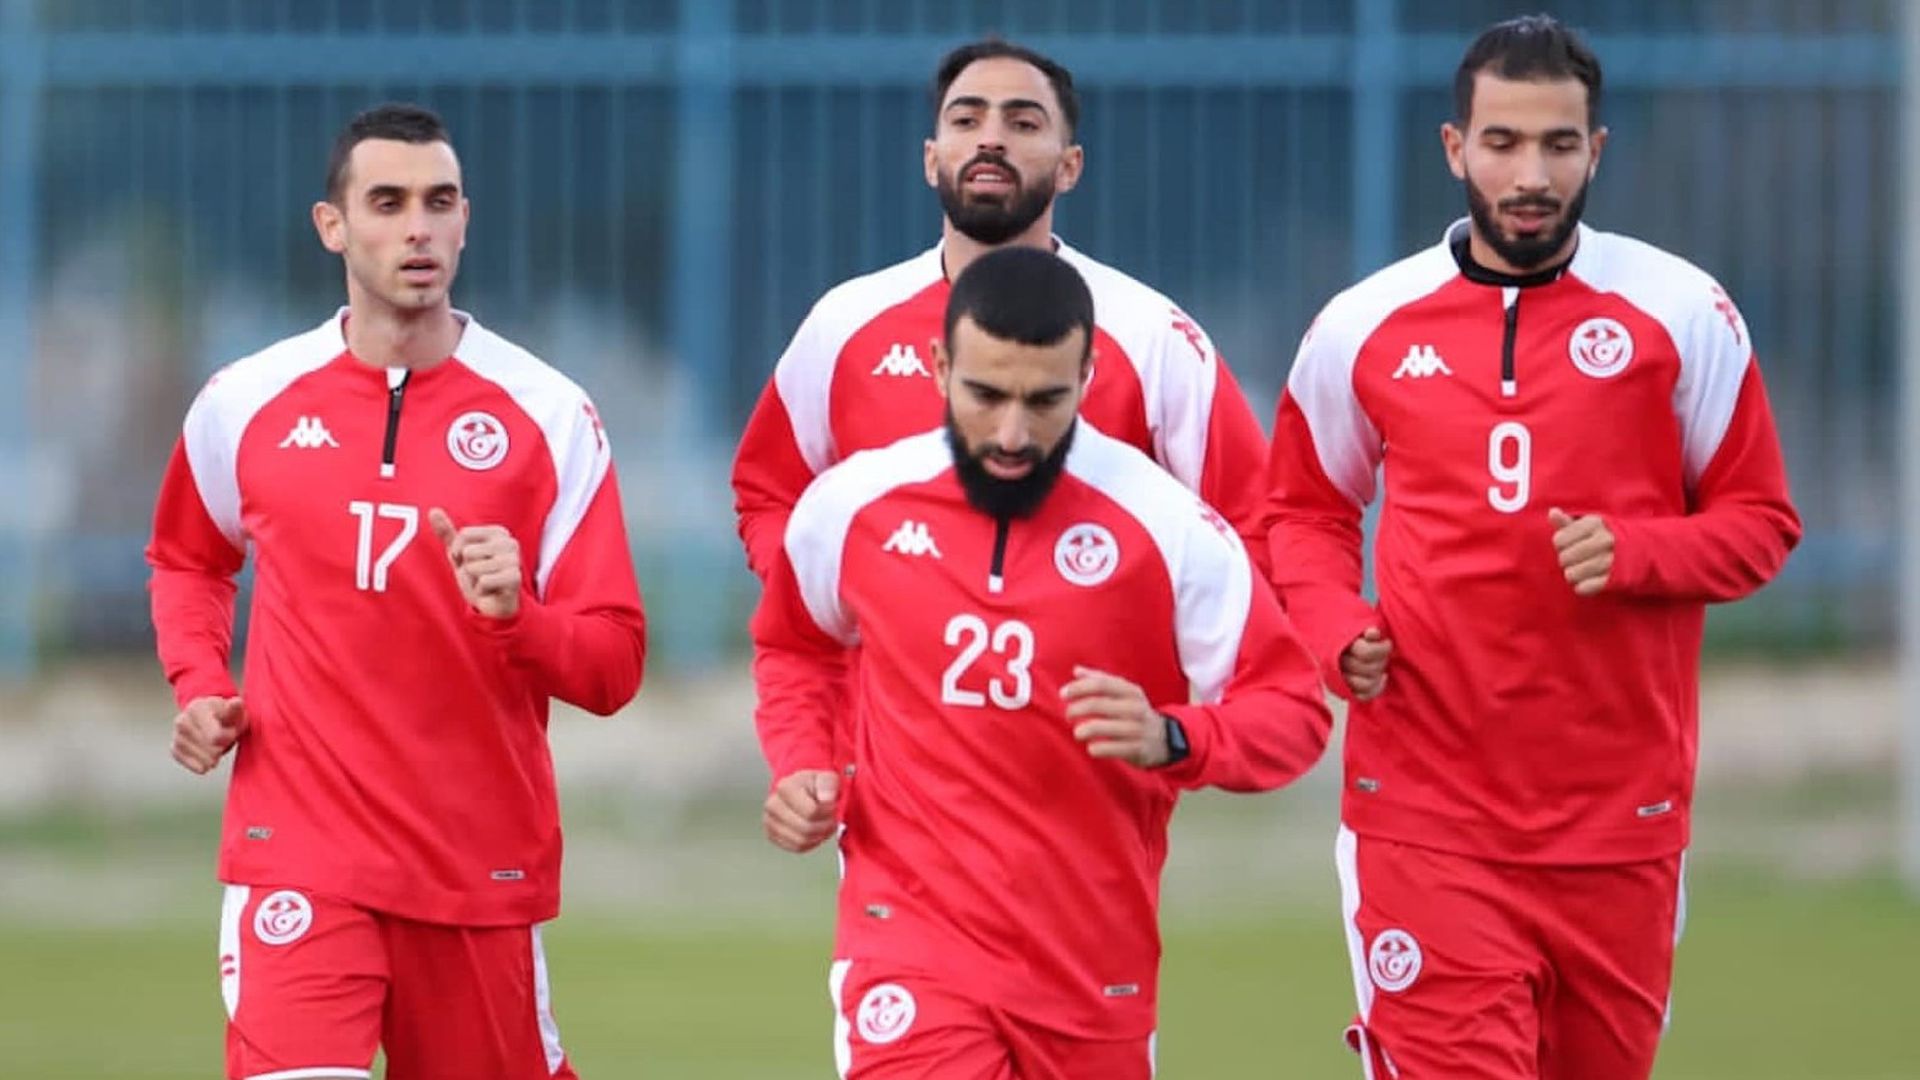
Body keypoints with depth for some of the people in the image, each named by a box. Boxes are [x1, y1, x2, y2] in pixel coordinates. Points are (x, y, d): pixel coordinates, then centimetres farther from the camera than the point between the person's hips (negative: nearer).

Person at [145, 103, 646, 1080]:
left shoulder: (547, 414, -1)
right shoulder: (246, 405, 4)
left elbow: (613, 666, -1)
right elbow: (187, 560, 25)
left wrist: (515, 615, -21)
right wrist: (198, 687, 7)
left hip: (482, 870, 1)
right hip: (298, 859, -1)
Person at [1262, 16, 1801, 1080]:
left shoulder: (1681, 315, 1)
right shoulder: (1364, 328, 4)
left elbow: (1759, 521, 6)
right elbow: (1305, 514, 17)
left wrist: (1633, 553, -14)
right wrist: (1337, 631, -3)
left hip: (1619, 819, 1)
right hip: (1426, 817, -1)